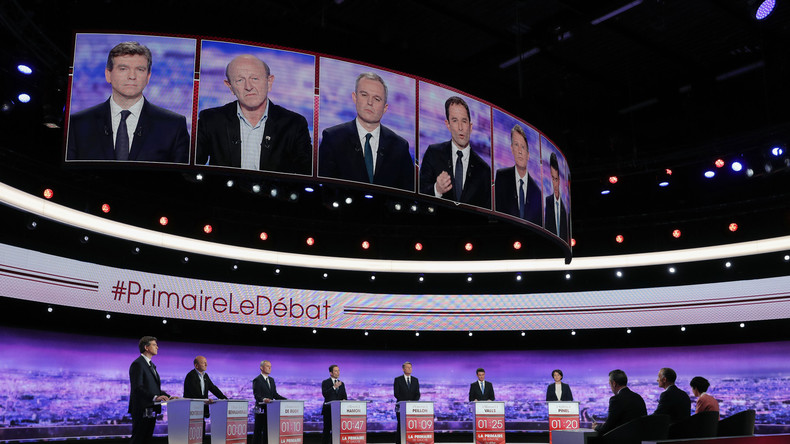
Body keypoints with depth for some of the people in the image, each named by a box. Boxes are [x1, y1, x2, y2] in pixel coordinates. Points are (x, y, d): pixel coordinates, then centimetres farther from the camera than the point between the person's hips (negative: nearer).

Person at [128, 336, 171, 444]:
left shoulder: (151, 365, 21)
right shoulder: (137, 364, -11)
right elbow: (137, 387, -22)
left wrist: (168, 397, 8)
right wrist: (155, 397, -31)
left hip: (151, 411, 9)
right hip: (142, 411, -9)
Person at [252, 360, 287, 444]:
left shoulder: (271, 380, 16)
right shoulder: (257, 380, -9)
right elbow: (256, 395, -18)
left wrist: (286, 399, 4)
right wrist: (263, 399, -38)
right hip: (261, 409, -7)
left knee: (268, 430, 9)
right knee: (258, 430, -2)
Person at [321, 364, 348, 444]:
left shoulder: (341, 384, 14)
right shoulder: (325, 382, -1)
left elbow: (344, 396, 14)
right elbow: (324, 394, -17)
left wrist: (344, 400, -9)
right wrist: (334, 387, -24)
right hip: (328, 410, -4)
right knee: (327, 429, 0)